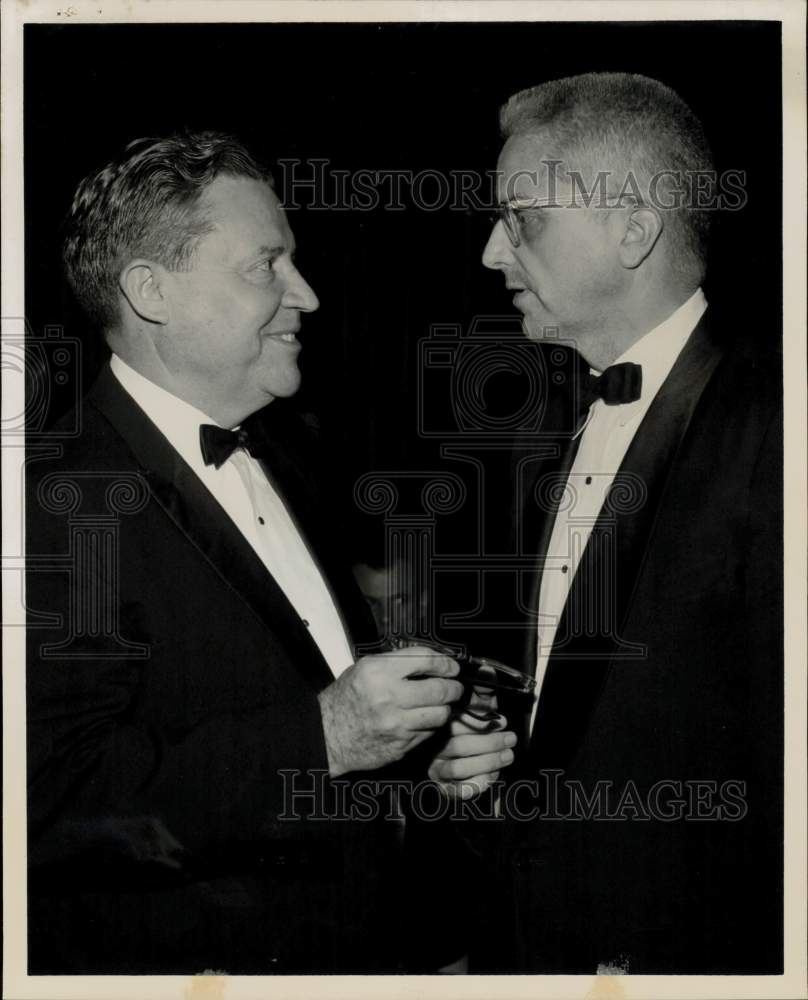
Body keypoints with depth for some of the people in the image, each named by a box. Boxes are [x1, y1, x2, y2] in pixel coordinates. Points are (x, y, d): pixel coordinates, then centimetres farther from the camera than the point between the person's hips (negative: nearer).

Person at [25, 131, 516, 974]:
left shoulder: (276, 454, 7)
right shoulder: (57, 498, -22)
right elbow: (49, 802, -30)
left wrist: (420, 745, -2)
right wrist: (321, 737, -30)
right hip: (174, 956, -8)